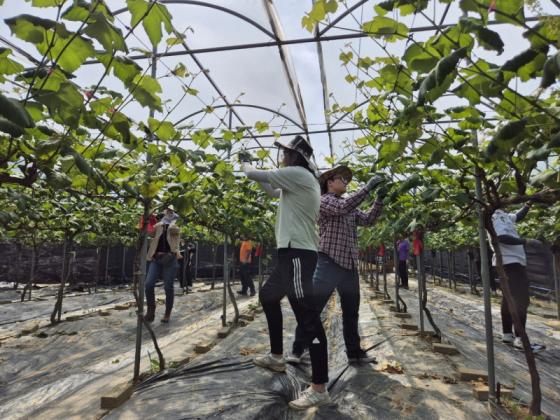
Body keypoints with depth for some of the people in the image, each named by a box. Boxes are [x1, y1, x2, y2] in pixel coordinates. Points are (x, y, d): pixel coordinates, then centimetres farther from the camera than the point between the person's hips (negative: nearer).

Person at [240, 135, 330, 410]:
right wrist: (249, 165, 30)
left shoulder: (298, 173, -11)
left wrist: (245, 164, 16)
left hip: (298, 254, -11)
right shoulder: (297, 181, 19)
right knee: (268, 296, 24)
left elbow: (254, 176, -7)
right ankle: (276, 357, 35)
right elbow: (272, 191, 31)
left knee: (307, 317, -9)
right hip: (292, 253, 11)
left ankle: (319, 389, -3)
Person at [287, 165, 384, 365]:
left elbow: (368, 220, 11)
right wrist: (368, 186, -17)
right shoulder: (323, 200, -2)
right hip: (329, 263, -7)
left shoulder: (350, 207, 20)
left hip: (350, 265, 8)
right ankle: (297, 350, 7)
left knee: (351, 312, 14)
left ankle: (354, 351, 25)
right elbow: (344, 207, -21)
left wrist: (379, 199, 1)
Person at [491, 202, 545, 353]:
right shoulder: (494, 216, -16)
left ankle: (507, 334, 20)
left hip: (512, 260, 10)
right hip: (510, 261, -10)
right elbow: (502, 237, -27)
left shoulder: (502, 215, 14)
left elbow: (518, 216, 31)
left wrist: (529, 203, 19)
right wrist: (526, 241, -23)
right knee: (521, 299, -11)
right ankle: (520, 340, -9)